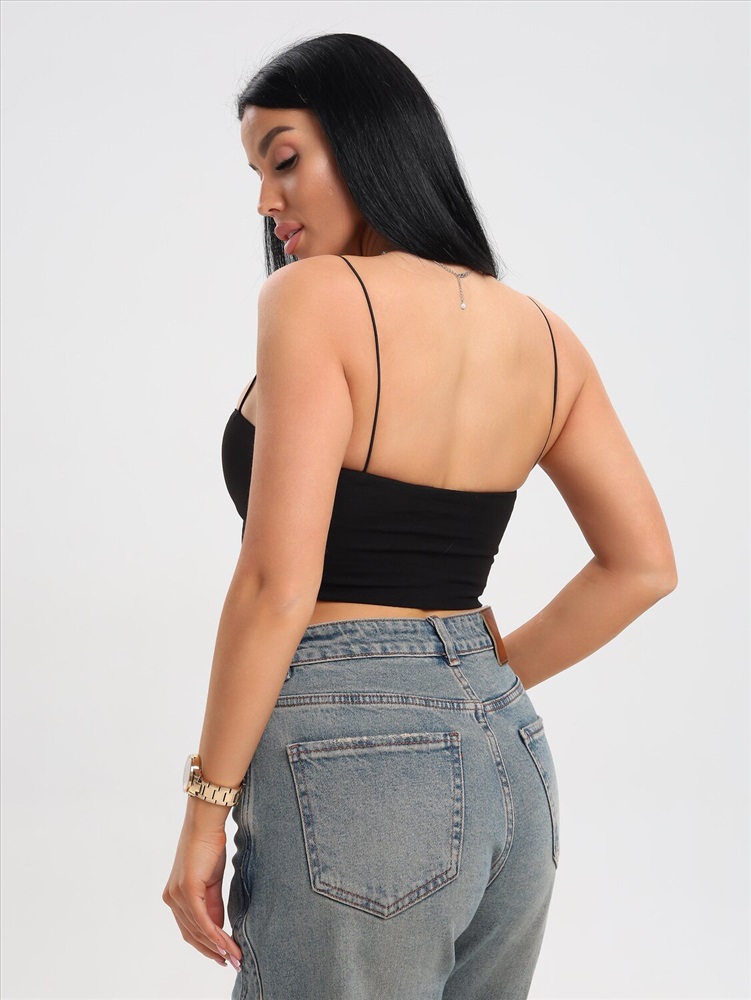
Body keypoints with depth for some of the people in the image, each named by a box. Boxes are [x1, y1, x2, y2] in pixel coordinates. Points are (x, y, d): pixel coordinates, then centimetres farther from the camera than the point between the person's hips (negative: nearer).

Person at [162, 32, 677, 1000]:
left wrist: (206, 805, -9)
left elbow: (278, 586, -17)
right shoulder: (541, 334, 6)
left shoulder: (315, 295, -12)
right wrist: (489, 680, 14)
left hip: (351, 758, -7)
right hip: (510, 761, 7)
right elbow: (643, 566, 8)